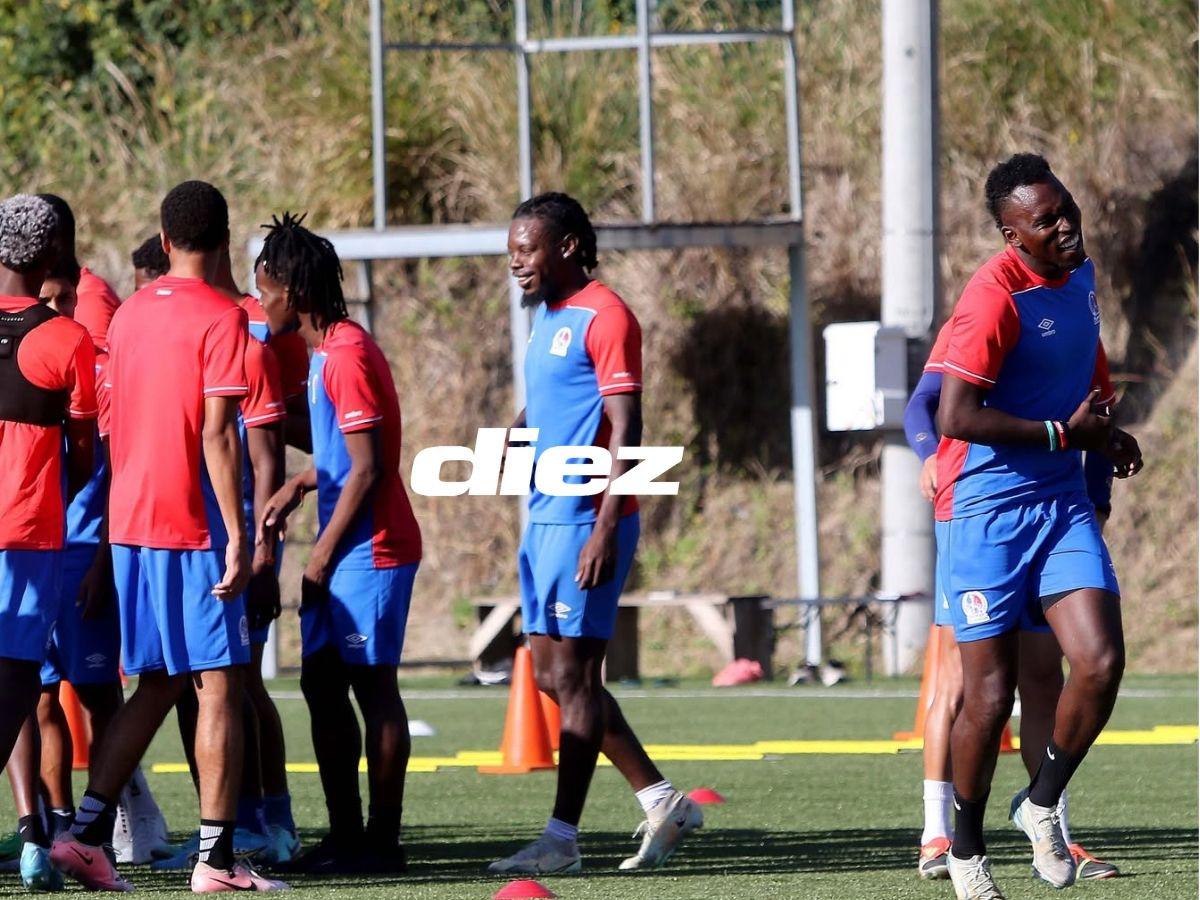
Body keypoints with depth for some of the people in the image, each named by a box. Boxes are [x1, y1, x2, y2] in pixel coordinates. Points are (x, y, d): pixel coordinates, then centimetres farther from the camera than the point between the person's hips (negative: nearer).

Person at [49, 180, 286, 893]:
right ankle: (217, 857, -5)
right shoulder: (220, 317, -9)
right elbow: (216, 434, -15)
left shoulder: (127, 316, 12)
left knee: (157, 685, 14)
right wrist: (237, 535, -15)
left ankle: (88, 832, 5)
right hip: (196, 526, -7)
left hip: (130, 522, 7)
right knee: (220, 685, -2)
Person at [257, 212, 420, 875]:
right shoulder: (324, 351, 14)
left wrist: (322, 558, -15)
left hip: (370, 548, -10)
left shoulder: (347, 355, -17)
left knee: (373, 685, -5)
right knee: (321, 683, 11)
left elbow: (366, 470, -19)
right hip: (345, 552, 10)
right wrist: (297, 487, 9)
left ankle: (382, 841, -1)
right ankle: (345, 834, 15)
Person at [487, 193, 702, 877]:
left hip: (586, 519, -10)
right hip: (546, 515, 10)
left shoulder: (604, 318, -12)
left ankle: (562, 839, -3)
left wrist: (605, 527, -23)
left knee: (572, 675, -6)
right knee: (553, 675, 11)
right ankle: (663, 803, 17)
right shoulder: (548, 319, 17)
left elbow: (626, 430, -17)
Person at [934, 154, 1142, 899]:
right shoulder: (996, 296, -18)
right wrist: (1063, 433, -19)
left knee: (1101, 663, -11)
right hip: (986, 510, -6)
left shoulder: (1079, 277, 8)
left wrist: (1101, 430, 10)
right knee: (991, 692, -2)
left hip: (1062, 502, 6)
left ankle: (1043, 803, 11)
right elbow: (956, 416, -26)